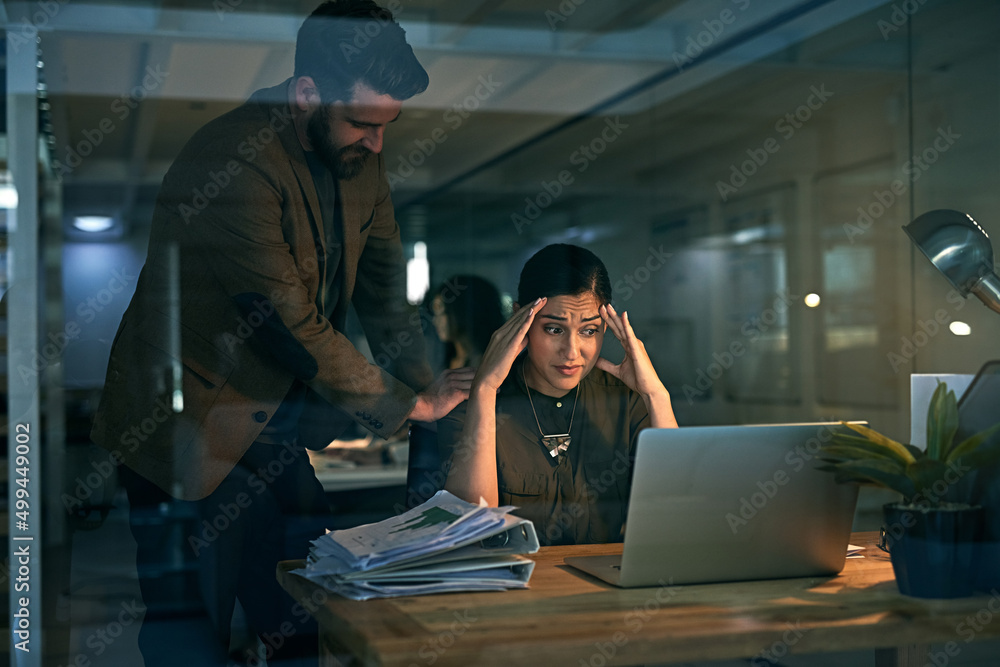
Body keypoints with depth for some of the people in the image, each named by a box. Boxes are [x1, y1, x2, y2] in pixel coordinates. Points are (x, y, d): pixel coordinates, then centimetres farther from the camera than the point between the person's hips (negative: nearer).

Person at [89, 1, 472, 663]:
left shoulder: (360, 158, 0)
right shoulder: (232, 163, -27)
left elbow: (385, 285, 8)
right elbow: (288, 324, -27)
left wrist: (429, 389, -5)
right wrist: (407, 406, -18)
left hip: (280, 421, 7)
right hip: (189, 429, -7)